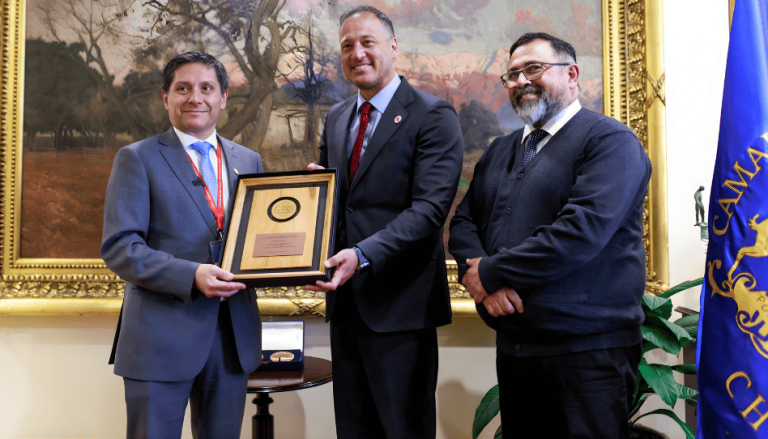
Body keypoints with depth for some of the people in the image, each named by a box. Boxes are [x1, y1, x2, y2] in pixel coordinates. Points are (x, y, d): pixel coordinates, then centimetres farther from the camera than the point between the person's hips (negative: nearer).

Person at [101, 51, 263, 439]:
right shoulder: (137, 159, 0)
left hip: (234, 334, 4)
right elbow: (119, 247, -9)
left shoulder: (249, 160, 13)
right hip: (161, 337, -4)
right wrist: (190, 275, -21)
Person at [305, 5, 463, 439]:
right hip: (346, 297, 7)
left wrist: (363, 255, -29)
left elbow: (430, 208, -18)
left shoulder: (433, 115, -8)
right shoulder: (336, 118, 15)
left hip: (400, 301, -6)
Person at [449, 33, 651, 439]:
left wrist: (490, 272, -15)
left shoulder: (609, 140, -8)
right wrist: (477, 276, -11)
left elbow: (582, 230, -21)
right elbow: (463, 221, 11)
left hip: (586, 349, -6)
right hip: (514, 345, 7)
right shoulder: (499, 151, 16)